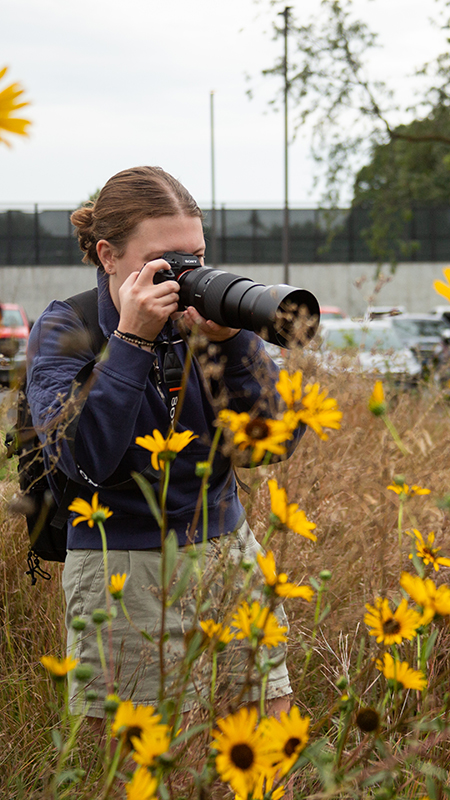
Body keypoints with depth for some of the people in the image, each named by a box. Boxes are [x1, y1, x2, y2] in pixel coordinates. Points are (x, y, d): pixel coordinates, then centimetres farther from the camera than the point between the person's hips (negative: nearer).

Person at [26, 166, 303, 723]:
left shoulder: (206, 318, 2)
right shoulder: (63, 331, -5)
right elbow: (83, 459, -21)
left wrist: (230, 341, -17)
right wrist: (131, 339, -22)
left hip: (229, 554, 4)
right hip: (125, 578, -3)